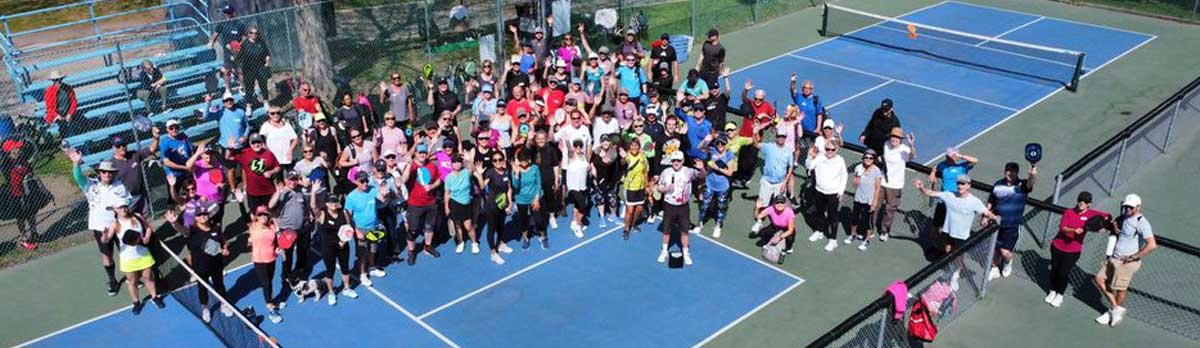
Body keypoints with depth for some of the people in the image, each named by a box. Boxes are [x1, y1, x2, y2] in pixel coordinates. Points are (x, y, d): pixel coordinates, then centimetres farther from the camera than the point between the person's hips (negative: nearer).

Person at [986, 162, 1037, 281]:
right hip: (997, 223, 3)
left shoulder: (1022, 185, -11)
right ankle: (995, 269, 41)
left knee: (1005, 252, -5)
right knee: (995, 249, 15)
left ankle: (1008, 263, 31)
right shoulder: (998, 185, -3)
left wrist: (1032, 176, -58)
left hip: (1013, 226, -3)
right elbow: (990, 203, 8)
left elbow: (1030, 184, -36)